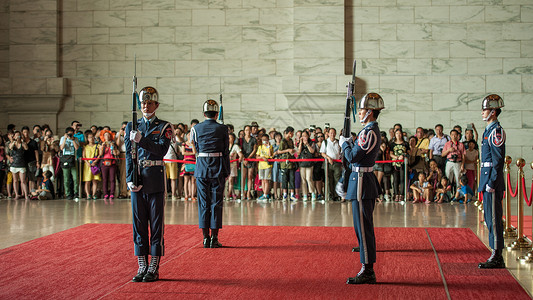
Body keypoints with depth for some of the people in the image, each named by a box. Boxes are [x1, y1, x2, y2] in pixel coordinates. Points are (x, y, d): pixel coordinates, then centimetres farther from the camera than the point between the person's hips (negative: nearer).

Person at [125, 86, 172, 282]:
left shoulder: (164, 127, 3)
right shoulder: (132, 127, 10)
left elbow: (161, 150, -13)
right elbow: (129, 155, 5)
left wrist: (141, 140, -25)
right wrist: (130, 180, -7)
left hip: (155, 182, -3)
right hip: (137, 182, 3)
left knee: (156, 225, 0)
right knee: (139, 225, 6)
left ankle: (154, 269, 6)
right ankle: (142, 268, 13)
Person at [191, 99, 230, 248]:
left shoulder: (196, 128, 1)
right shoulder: (222, 129, -3)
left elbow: (196, 148, 13)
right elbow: (226, 152, -1)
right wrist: (227, 172, 5)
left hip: (201, 168, 2)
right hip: (218, 168, -2)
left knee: (203, 203, 7)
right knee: (216, 202, 3)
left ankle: (205, 238, 8)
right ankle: (214, 239, 3)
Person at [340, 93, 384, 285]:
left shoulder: (368, 132, -18)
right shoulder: (373, 130, 14)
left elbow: (353, 157, -20)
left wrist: (344, 143, -4)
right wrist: (349, 144, 12)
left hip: (361, 183, -11)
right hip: (366, 180, 11)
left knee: (363, 228, -7)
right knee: (365, 227, 13)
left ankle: (367, 272, -3)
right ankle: (368, 270, 19)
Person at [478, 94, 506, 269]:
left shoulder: (496, 131, -14)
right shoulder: (489, 130, 16)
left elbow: (498, 159, -18)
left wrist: (492, 183, -20)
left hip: (492, 180, -10)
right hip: (488, 180, 10)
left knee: (494, 219, -6)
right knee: (490, 219, 12)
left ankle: (497, 258, -2)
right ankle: (497, 257, 18)